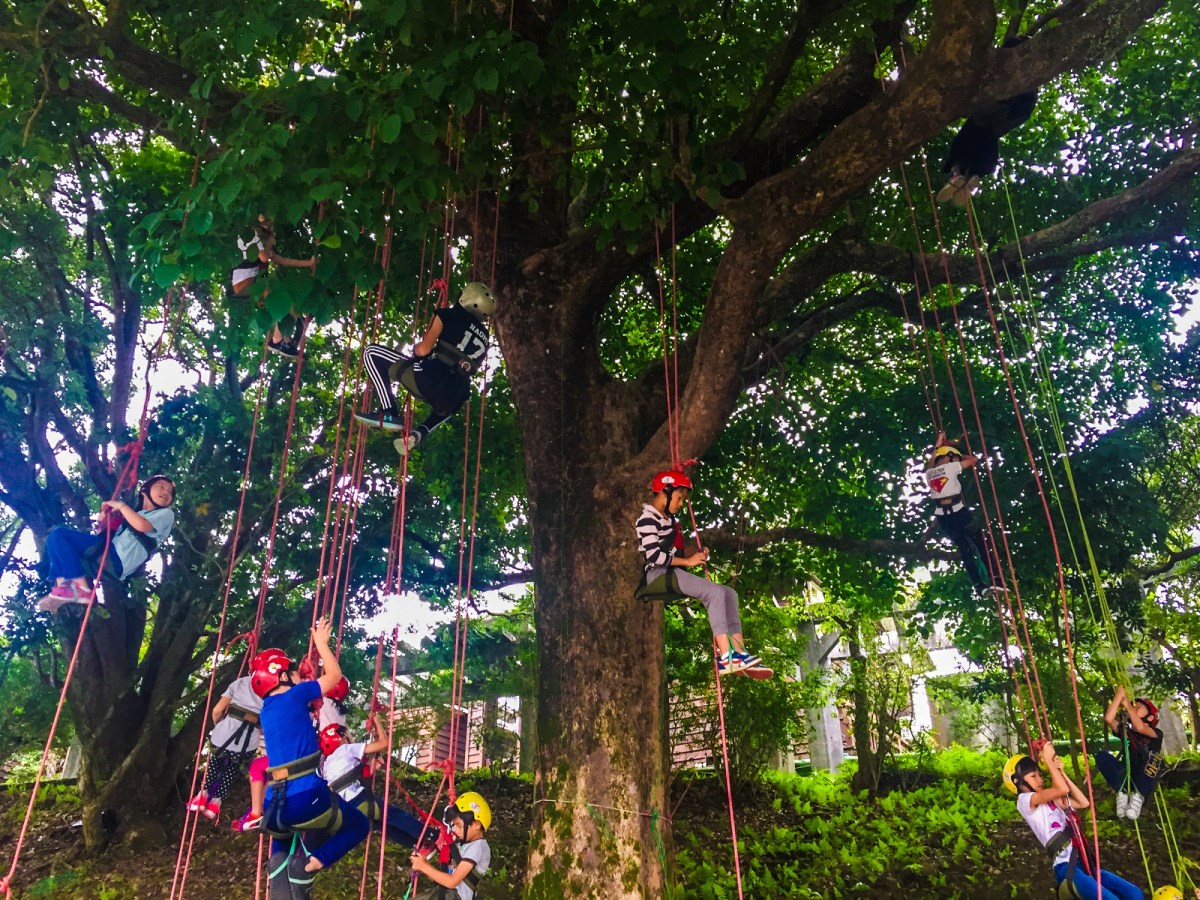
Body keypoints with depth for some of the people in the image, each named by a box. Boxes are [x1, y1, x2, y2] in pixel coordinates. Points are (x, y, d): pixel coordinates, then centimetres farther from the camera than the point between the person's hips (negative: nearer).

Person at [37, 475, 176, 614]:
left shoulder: (166, 513, 6)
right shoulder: (136, 513, 30)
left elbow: (142, 525, -15)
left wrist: (121, 505, -2)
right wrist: (107, 514, 9)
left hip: (117, 559, -8)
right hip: (108, 556, 8)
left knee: (59, 534, -11)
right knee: (55, 537, 11)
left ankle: (81, 589, -15)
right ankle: (62, 585, -7)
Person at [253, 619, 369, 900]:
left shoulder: (266, 712, 18)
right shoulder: (294, 696, -3)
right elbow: (335, 674, 7)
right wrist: (321, 642, 19)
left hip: (274, 809, 7)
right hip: (307, 798, -7)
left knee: (284, 838, 41)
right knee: (359, 825, 17)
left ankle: (281, 865, 10)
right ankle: (311, 860, -8)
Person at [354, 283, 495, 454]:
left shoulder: (448, 315, 7)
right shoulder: (484, 337, 23)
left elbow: (424, 349, -1)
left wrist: (416, 348, 22)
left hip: (431, 381, -6)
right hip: (454, 398, 6)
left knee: (372, 352, 8)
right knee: (445, 406, 46)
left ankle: (389, 413, -2)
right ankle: (419, 433, 16)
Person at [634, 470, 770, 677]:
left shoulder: (670, 519, 22)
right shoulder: (648, 519, -9)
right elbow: (654, 556, -19)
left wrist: (696, 554, 4)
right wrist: (688, 561, -13)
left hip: (672, 573, 10)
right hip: (659, 574, -10)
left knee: (729, 593, 0)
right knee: (715, 592, -25)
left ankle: (738, 654, -10)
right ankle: (726, 658, -30)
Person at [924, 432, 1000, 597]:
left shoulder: (929, 473, 11)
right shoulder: (950, 467, -3)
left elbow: (930, 464, 36)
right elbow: (973, 459, 7)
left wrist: (937, 445, 40)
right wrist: (958, 455, 24)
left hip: (942, 517, 5)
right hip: (959, 513, -5)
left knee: (964, 550, 11)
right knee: (981, 544, 9)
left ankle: (979, 585, 6)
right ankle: (994, 580, 3)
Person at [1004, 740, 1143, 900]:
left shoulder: (1051, 801, 25)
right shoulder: (1024, 800, -4)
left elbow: (1083, 802, 22)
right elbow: (1062, 789, -16)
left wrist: (1061, 772, 17)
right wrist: (1047, 759, -5)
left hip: (1080, 863, 9)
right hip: (1065, 867, -9)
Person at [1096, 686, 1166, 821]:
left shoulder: (1156, 733, 0)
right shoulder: (1125, 731, 10)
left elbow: (1140, 728, -24)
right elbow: (1108, 718, -10)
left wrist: (1127, 704, -18)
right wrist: (1119, 695, -6)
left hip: (1146, 781, -3)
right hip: (1127, 777, 3)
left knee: (1148, 754, -33)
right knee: (1102, 756, -19)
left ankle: (1138, 795, -22)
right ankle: (1123, 793, -20)